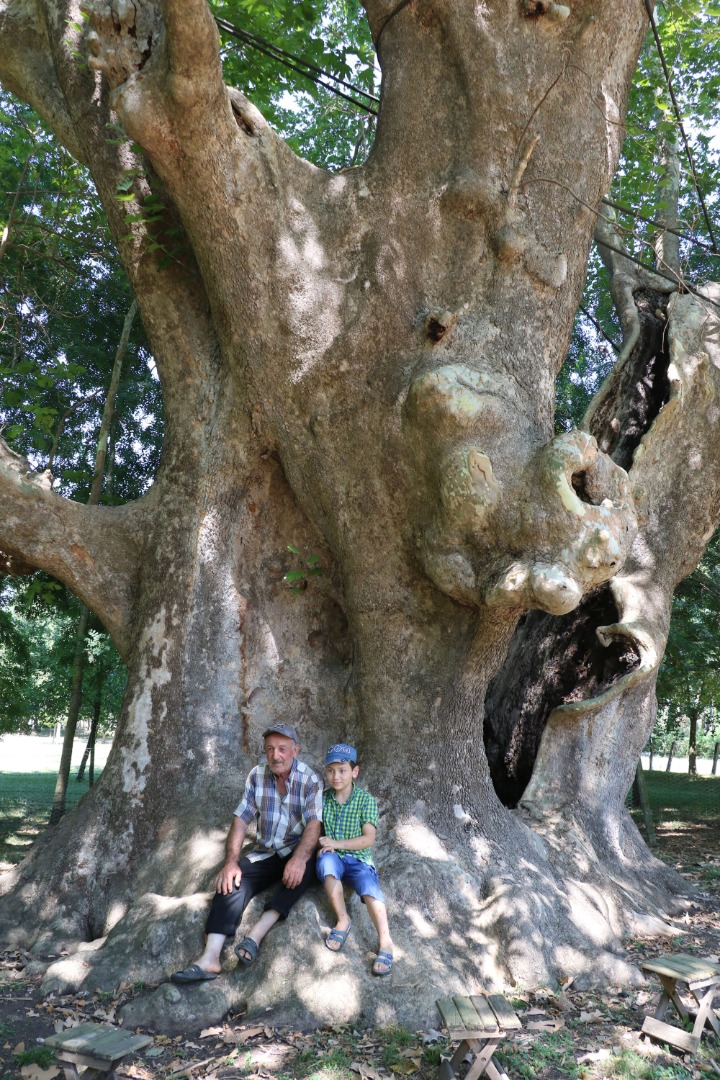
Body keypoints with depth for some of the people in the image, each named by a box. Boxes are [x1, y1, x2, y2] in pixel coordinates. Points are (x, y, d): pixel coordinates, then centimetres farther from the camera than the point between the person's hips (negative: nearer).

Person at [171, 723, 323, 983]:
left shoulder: (309, 780, -10)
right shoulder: (257, 775, 0)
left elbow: (314, 825, -21)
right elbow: (241, 820, -3)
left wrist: (299, 858, -39)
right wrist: (231, 862, -16)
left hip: (296, 853, -3)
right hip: (264, 854, 3)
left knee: (306, 865, -35)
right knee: (232, 880, -23)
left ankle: (256, 934, -39)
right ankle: (210, 958, -31)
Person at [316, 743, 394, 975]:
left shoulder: (366, 800, -3)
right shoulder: (323, 798, 6)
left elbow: (368, 839, -9)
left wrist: (336, 843, -17)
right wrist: (323, 845, -12)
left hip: (358, 858, -1)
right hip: (334, 859, 2)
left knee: (370, 887, -32)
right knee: (327, 860, -34)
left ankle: (385, 940, -36)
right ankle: (343, 920, -26)